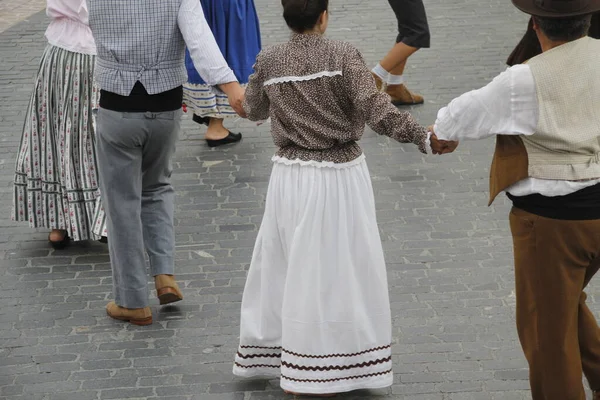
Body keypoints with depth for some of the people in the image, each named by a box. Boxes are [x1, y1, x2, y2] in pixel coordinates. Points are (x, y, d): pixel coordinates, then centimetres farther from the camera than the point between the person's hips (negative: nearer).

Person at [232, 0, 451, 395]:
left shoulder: (269, 61, -1)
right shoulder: (343, 56, -13)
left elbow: (254, 110, 14)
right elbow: (376, 109, -21)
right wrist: (424, 136, -22)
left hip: (291, 176, 4)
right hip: (339, 177, -4)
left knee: (283, 264, 18)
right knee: (335, 271, 5)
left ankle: (265, 352, 31)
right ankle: (311, 376, 10)